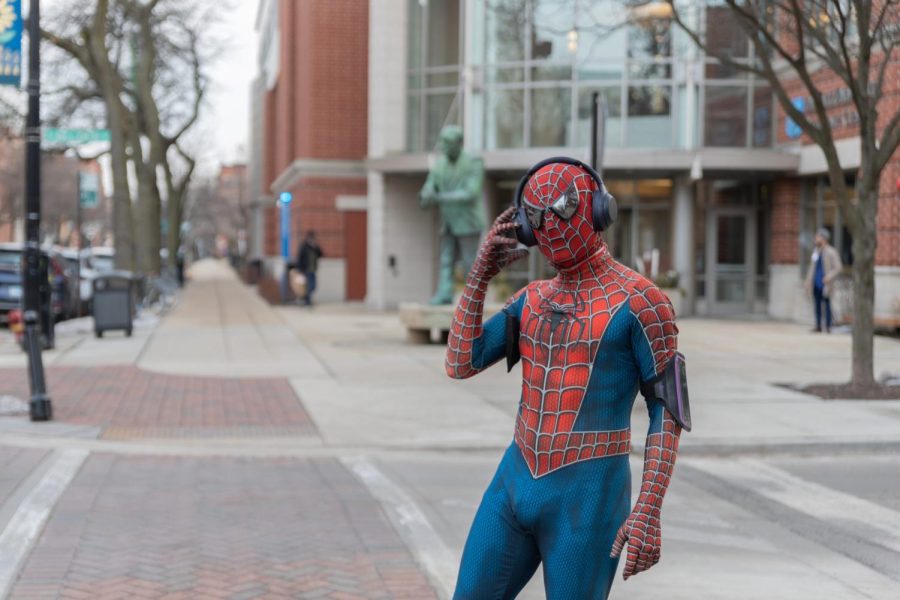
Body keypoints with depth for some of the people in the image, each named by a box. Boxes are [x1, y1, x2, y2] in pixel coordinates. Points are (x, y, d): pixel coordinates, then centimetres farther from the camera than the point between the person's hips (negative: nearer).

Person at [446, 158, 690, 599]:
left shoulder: (639, 300, -9)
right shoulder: (532, 299, 12)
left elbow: (669, 413, -10)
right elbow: (460, 364, 4)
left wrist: (648, 511, -19)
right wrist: (480, 273, 0)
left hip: (588, 496, -7)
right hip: (516, 483, 7)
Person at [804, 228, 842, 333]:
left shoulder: (831, 252, -6)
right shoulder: (816, 251, 13)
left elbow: (838, 268, -8)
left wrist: (829, 277, -20)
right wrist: (808, 281, 14)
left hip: (824, 284, -6)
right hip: (816, 284, 6)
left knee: (826, 305, -3)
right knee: (817, 305, 7)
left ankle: (828, 327, 1)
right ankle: (818, 326, 12)